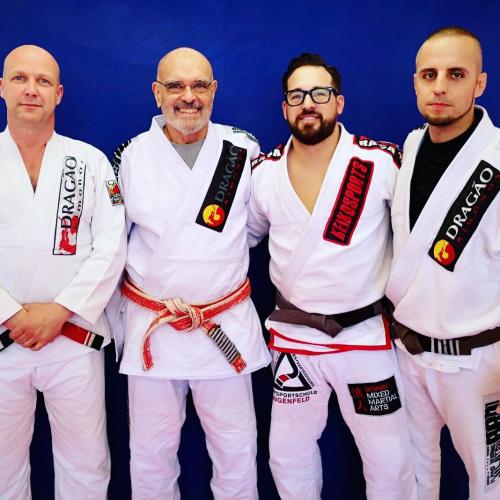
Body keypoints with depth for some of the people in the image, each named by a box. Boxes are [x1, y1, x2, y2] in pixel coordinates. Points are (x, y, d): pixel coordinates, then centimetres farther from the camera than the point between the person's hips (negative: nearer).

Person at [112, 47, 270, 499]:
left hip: (227, 324, 0)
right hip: (149, 324, 1)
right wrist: (116, 317, 9)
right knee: (151, 452, 13)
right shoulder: (131, 156, -1)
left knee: (237, 449, 11)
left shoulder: (243, 150, -2)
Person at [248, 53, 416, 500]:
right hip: (293, 337, 3)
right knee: (288, 454, 17)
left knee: (389, 461, 9)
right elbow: (245, 234, 15)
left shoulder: (383, 161, -11)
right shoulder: (264, 171, 0)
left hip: (366, 335, -2)